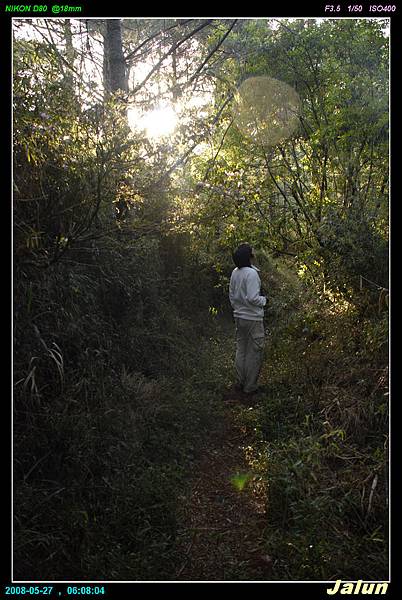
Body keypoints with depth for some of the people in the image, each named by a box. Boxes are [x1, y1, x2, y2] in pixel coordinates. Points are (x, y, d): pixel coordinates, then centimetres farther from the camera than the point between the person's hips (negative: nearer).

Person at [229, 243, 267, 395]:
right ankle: (250, 386, 13)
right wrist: (263, 300, -6)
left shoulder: (235, 273, 4)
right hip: (253, 319, -8)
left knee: (241, 350, 16)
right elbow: (252, 298, -25)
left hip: (239, 317, 8)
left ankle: (240, 382, 26)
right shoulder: (251, 273, -20)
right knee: (254, 353, 4)